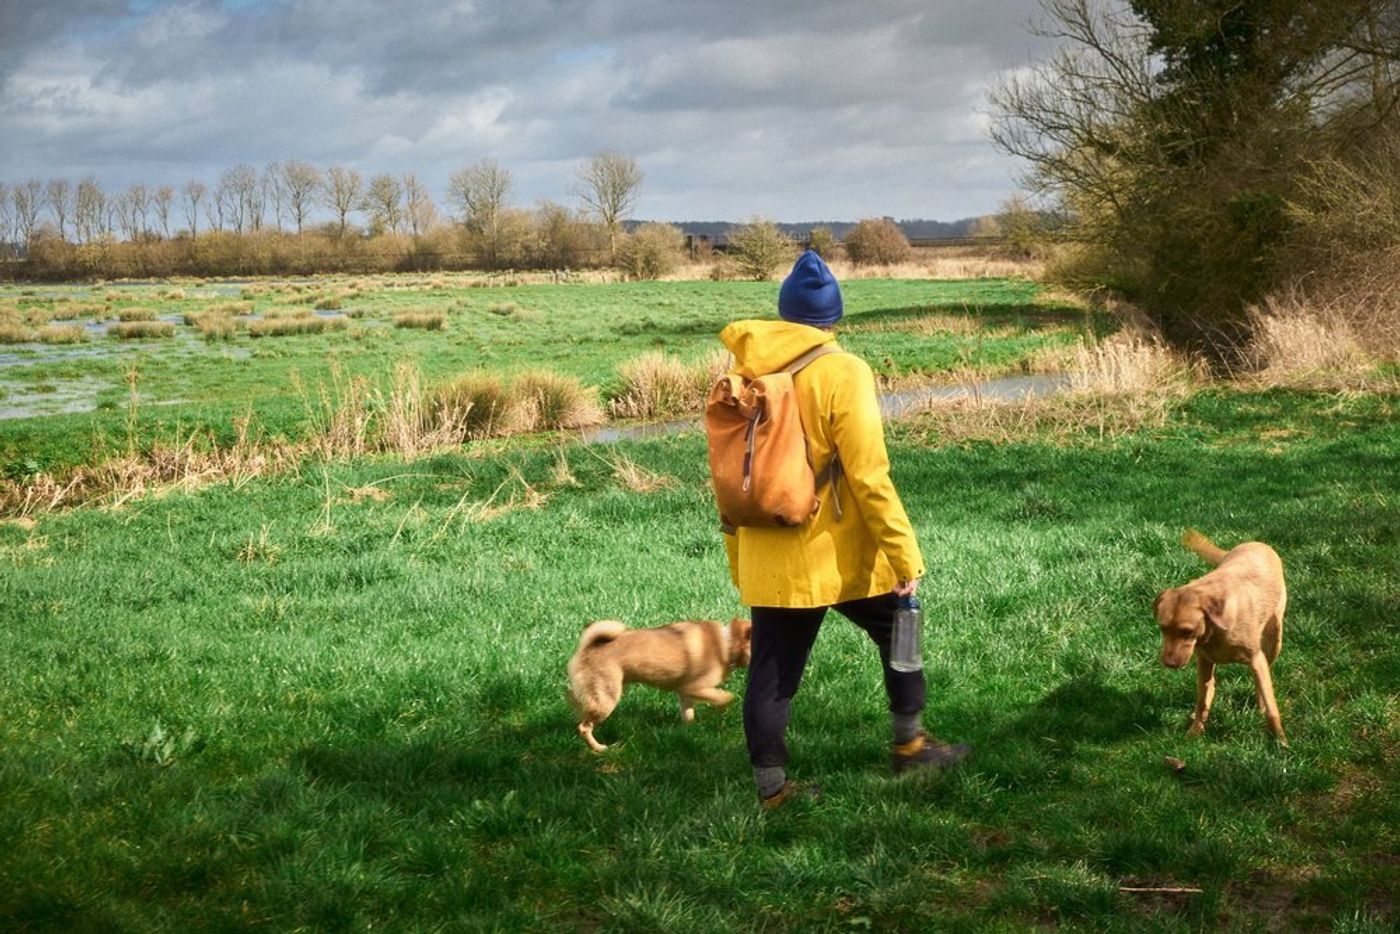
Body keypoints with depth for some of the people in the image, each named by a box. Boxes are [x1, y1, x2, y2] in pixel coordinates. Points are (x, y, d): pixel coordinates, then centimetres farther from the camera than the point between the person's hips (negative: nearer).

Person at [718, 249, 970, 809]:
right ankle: (910, 745, 29)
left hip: (769, 563, 4)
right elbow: (869, 477, -17)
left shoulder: (744, 372, 3)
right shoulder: (841, 373, -13)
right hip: (839, 556, -4)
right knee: (897, 632, 19)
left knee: (772, 669, 10)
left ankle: (771, 787, 14)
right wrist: (906, 556, -11)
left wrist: (737, 559, 17)